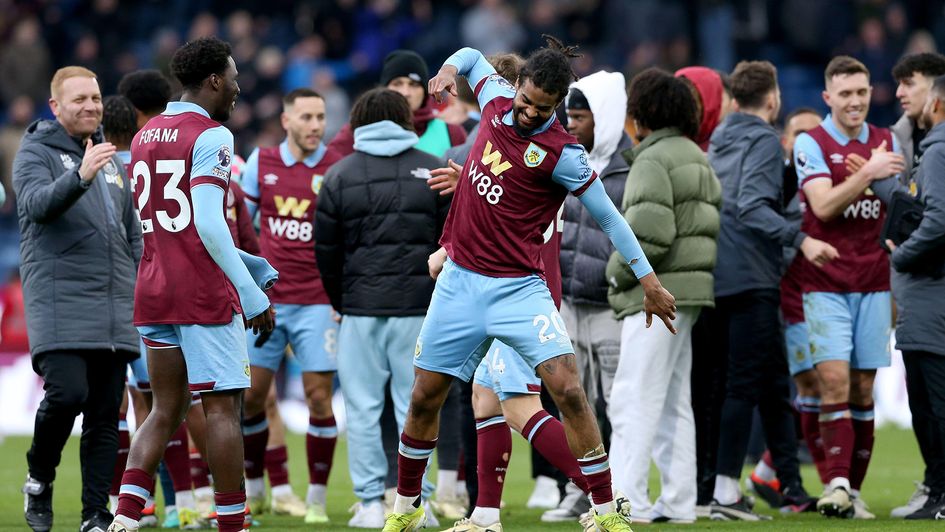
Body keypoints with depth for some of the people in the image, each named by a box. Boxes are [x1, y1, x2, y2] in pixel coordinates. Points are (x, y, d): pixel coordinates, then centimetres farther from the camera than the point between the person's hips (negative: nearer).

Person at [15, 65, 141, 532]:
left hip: (115, 311, 6)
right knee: (67, 393, -19)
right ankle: (39, 479, 6)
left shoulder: (112, 158, 19)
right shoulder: (36, 153, 0)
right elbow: (38, 204, -21)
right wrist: (80, 176, -38)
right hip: (59, 303, -6)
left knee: (106, 414, 2)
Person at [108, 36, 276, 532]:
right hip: (205, 294, -7)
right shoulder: (211, 137, -10)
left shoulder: (144, 137, 15)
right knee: (222, 408, -1)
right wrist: (252, 296, -15)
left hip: (153, 293, 7)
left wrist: (250, 266, 23)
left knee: (166, 410, 10)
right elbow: (209, 226, -19)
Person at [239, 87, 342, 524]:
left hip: (317, 303, -2)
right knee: (250, 397, 3)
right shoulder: (261, 162, 5)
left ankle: (316, 499, 4)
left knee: (320, 399, -5)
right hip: (265, 299, 2)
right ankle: (254, 488, 22)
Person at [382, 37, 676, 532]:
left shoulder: (562, 153, -13)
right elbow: (473, 57, 23)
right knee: (424, 398, 9)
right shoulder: (498, 101, 2)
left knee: (567, 389, -17)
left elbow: (608, 216, -7)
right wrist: (450, 68, 0)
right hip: (459, 281, 5)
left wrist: (649, 281, -8)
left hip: (518, 287, -5)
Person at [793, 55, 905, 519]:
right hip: (827, 283, -4)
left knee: (863, 389, 3)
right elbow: (823, 206, -15)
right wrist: (867, 173, -22)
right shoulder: (810, 143, -3)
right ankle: (837, 483, -20)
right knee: (834, 379, -15)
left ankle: (854, 489, 6)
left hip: (874, 284, 4)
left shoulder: (885, 142, 11)